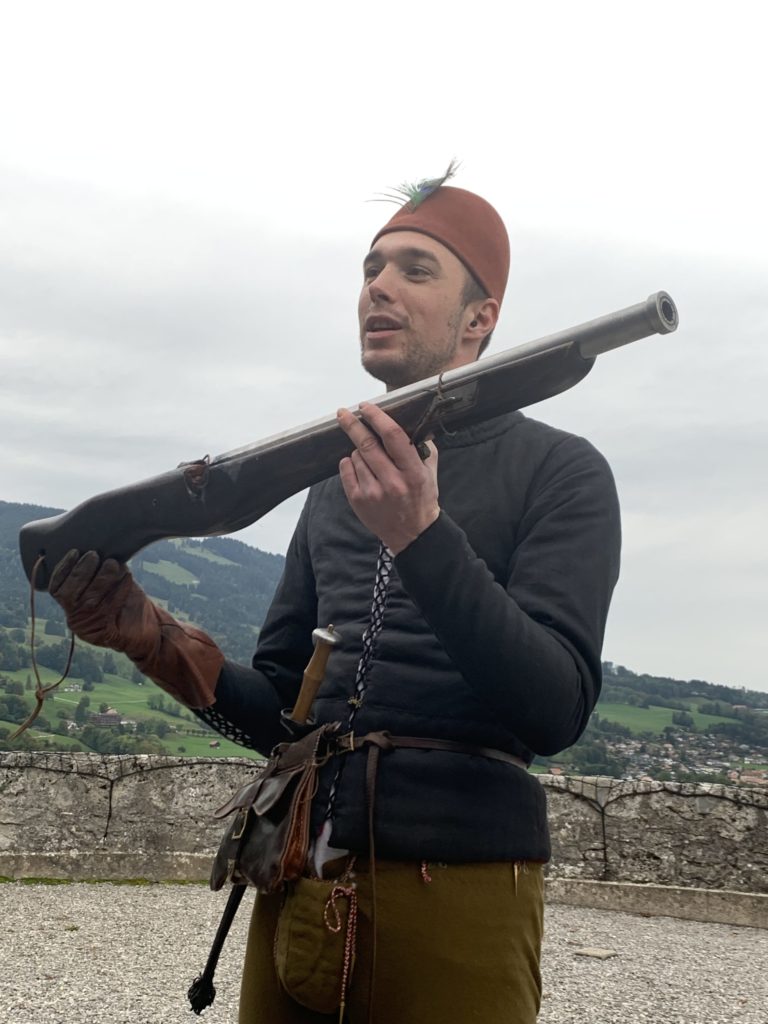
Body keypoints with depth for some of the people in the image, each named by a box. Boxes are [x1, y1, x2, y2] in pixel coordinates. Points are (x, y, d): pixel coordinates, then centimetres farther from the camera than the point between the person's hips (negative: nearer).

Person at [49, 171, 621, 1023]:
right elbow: (280, 714, 14)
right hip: (300, 882, 5)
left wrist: (421, 535, -26)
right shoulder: (333, 487, 14)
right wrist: (150, 637, -4)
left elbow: (554, 712, -15)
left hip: (456, 894, -5)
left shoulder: (561, 470, -2)